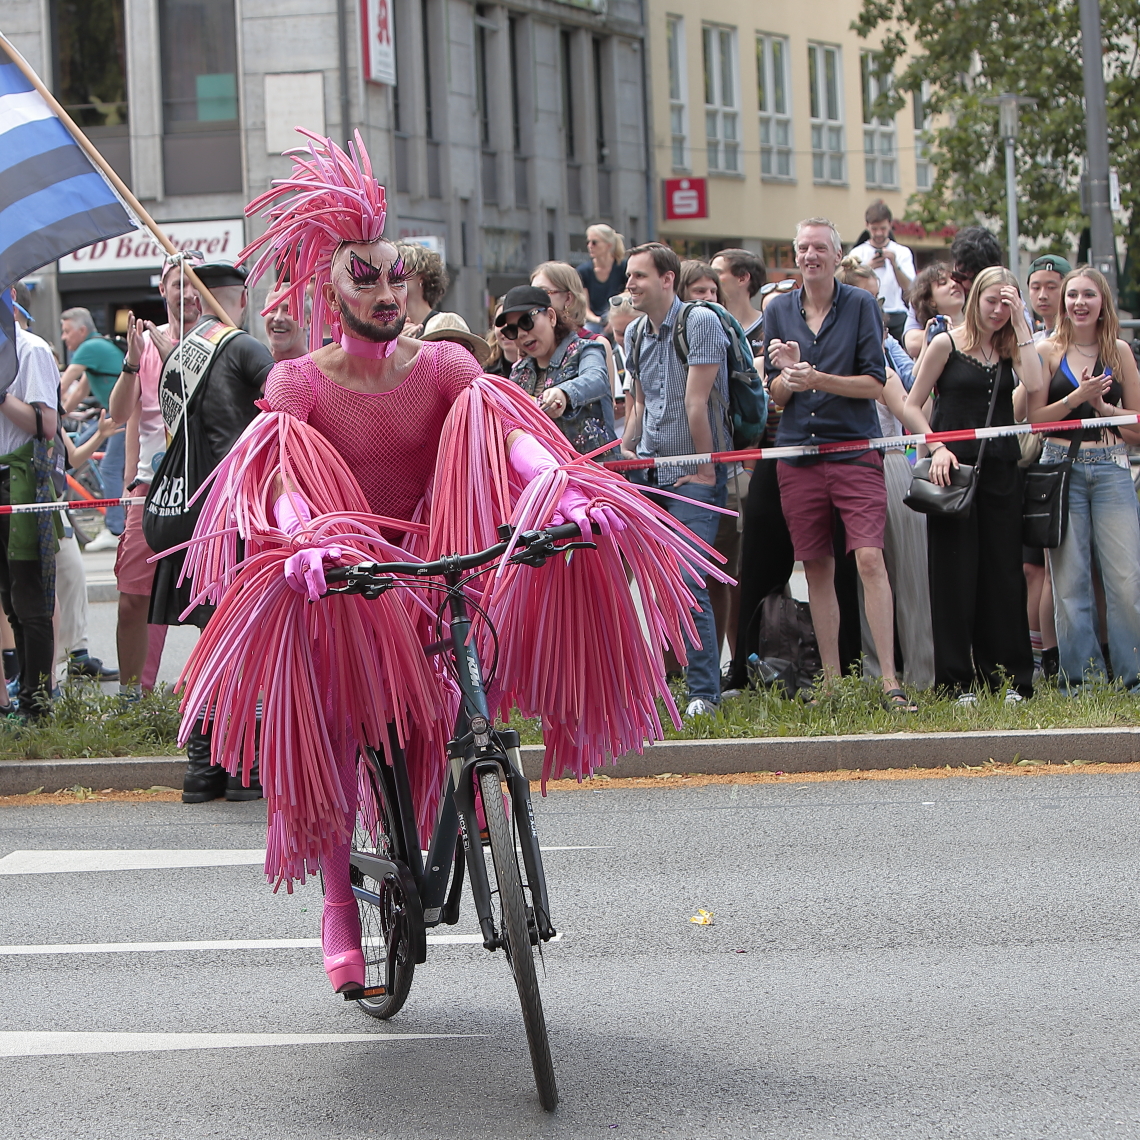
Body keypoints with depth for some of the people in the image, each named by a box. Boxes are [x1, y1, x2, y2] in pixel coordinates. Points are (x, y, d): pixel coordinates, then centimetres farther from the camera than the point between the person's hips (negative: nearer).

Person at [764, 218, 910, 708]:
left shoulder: (861, 305, 1)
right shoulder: (779, 311, 10)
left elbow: (875, 383, -4)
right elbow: (776, 395, 12)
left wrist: (817, 379, -16)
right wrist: (788, 374, -11)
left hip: (854, 450, -3)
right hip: (798, 455, 3)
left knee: (870, 560, -14)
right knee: (817, 569, 5)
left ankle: (889, 681, -15)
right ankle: (831, 681, 11)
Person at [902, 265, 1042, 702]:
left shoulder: (1010, 348, 10)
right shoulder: (947, 344, 1)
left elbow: (1034, 384, -10)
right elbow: (912, 406, 2)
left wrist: (1021, 325, -7)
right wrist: (937, 448, -12)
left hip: (1001, 469, 3)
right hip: (954, 467, -3)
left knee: (1003, 572, 3)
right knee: (954, 574, -2)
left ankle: (1008, 677, 7)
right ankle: (957, 680, 2)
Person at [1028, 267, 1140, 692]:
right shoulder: (1047, 351, 5)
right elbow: (1035, 417, 0)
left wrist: (1102, 405, -7)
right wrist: (1077, 398, -13)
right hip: (1062, 469, -1)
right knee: (1070, 579, 0)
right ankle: (1078, 676, 6)